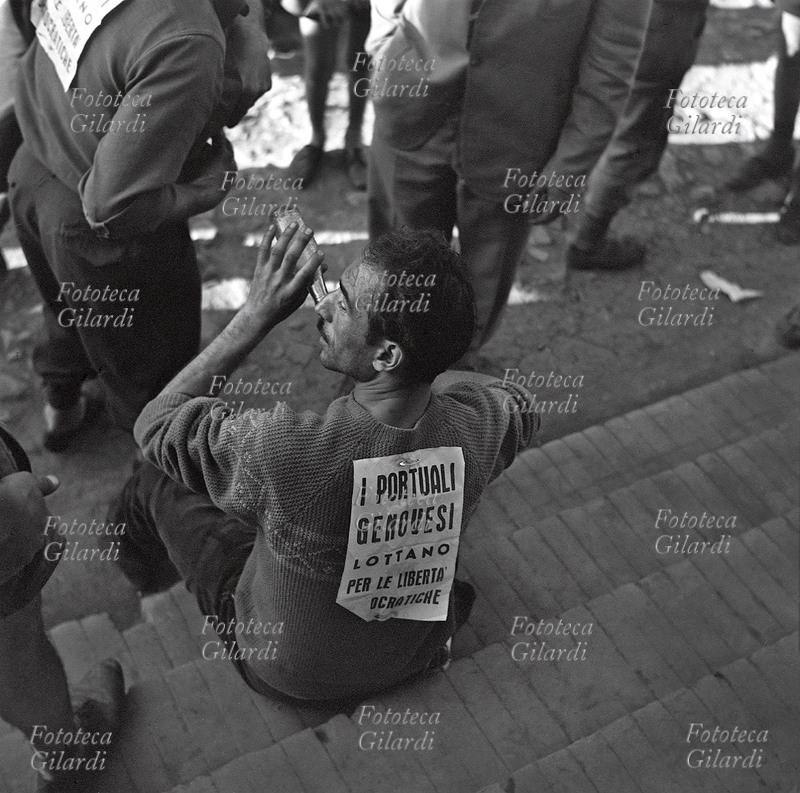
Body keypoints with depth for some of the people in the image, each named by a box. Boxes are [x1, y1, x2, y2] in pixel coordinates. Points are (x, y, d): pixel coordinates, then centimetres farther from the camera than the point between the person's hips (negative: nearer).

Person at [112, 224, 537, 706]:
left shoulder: (280, 449, -42)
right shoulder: (482, 424, -29)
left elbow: (156, 422, -21)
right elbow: (523, 407, -1)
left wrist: (256, 316, -23)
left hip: (288, 672, -3)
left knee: (159, 479, 13)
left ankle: (136, 551, 50)